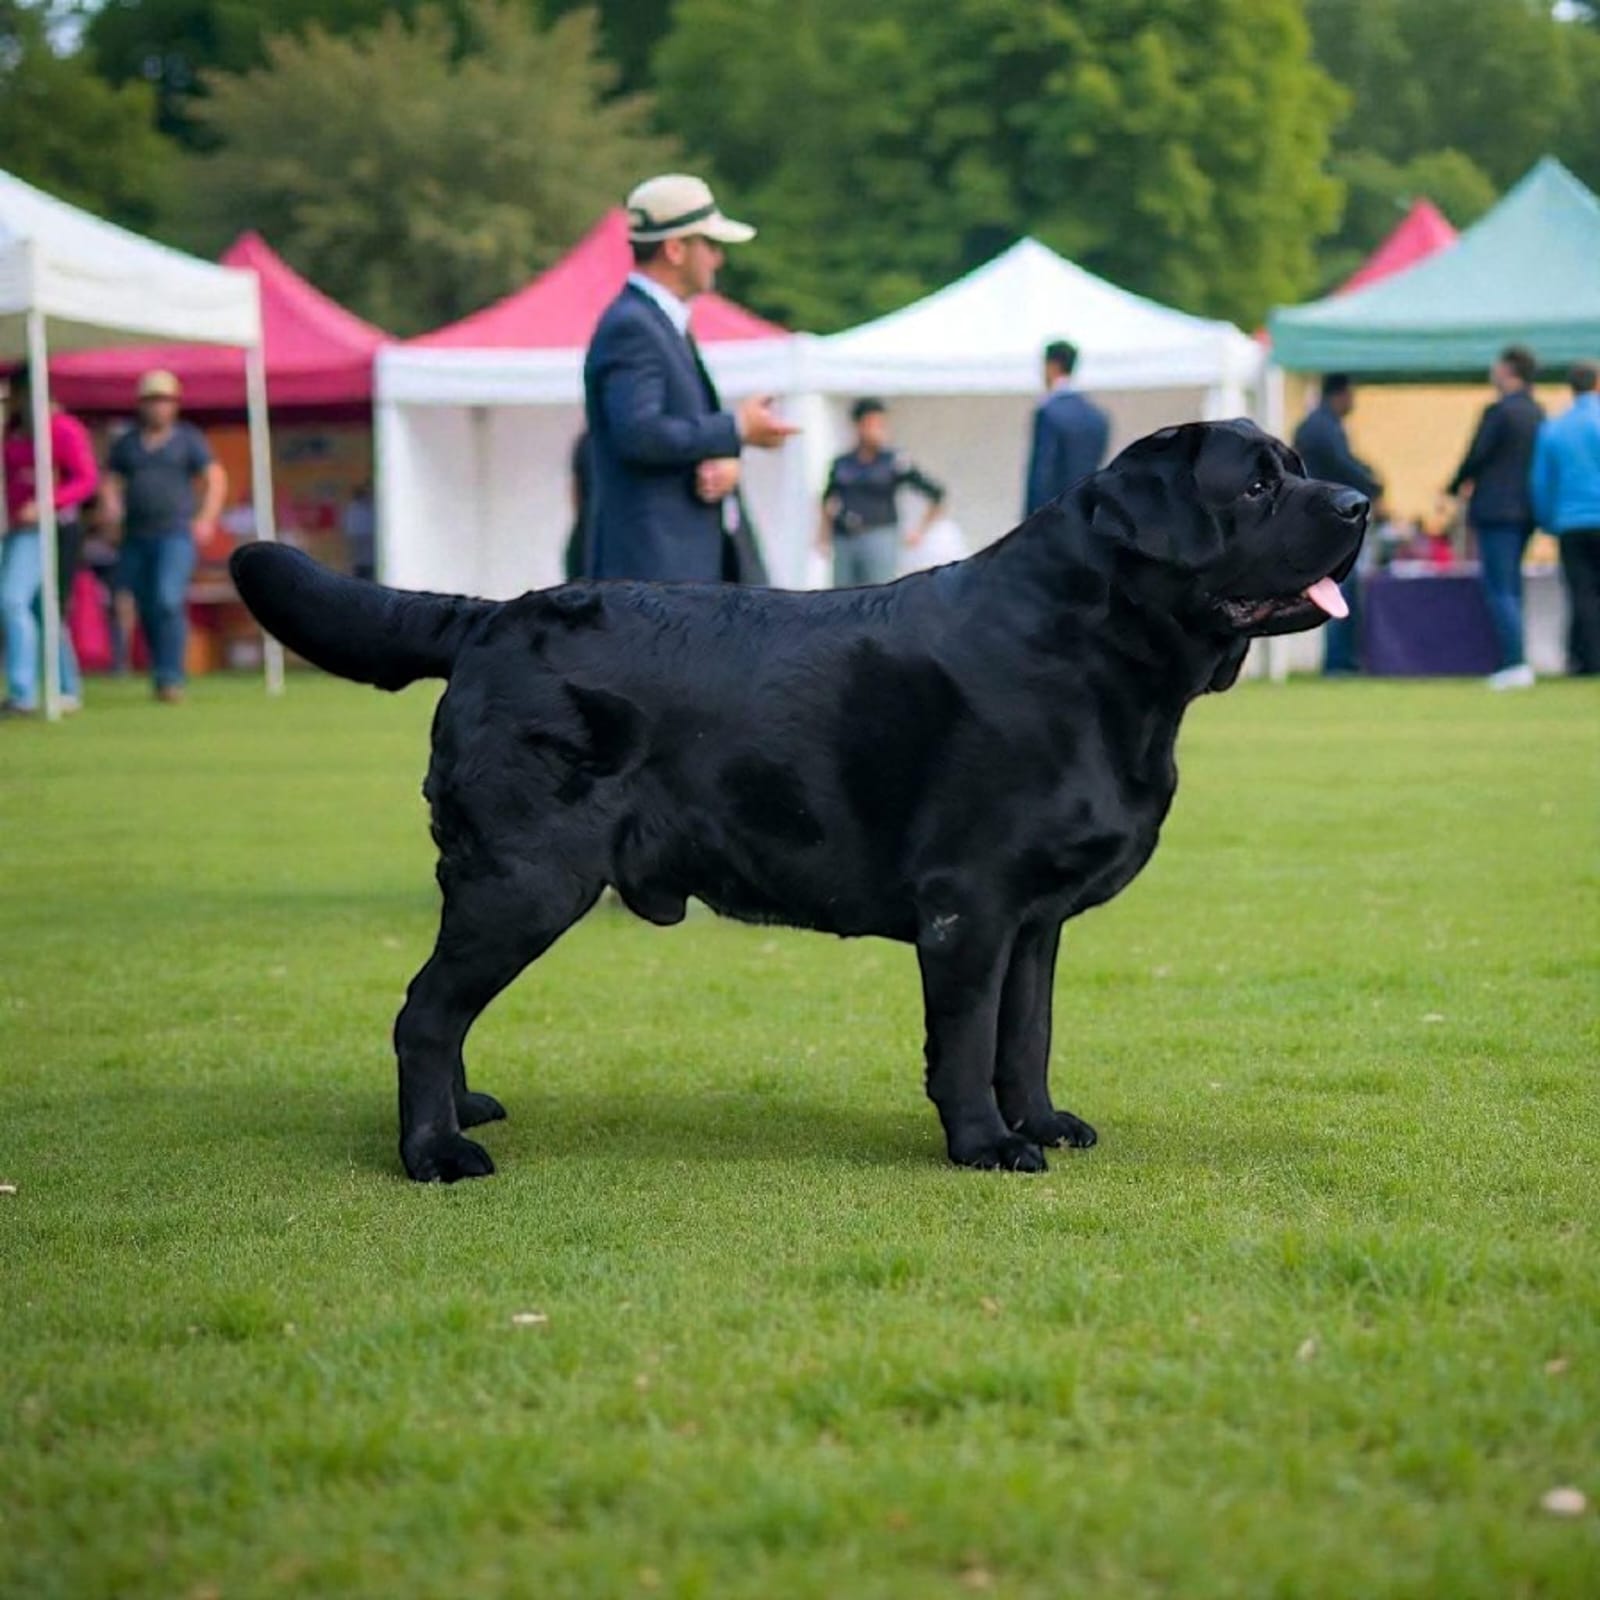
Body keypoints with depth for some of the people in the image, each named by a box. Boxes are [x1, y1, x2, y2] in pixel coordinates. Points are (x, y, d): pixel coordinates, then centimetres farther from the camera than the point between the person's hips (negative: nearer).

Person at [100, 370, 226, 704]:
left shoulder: (188, 439, 5)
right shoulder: (126, 444, 14)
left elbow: (216, 479, 3)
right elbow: (113, 481, 16)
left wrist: (206, 519, -9)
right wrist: (112, 504, -7)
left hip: (176, 533, -4)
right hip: (137, 537, 4)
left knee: (168, 599, -21)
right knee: (147, 610, 7)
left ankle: (171, 679, -23)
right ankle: (162, 677, 19)